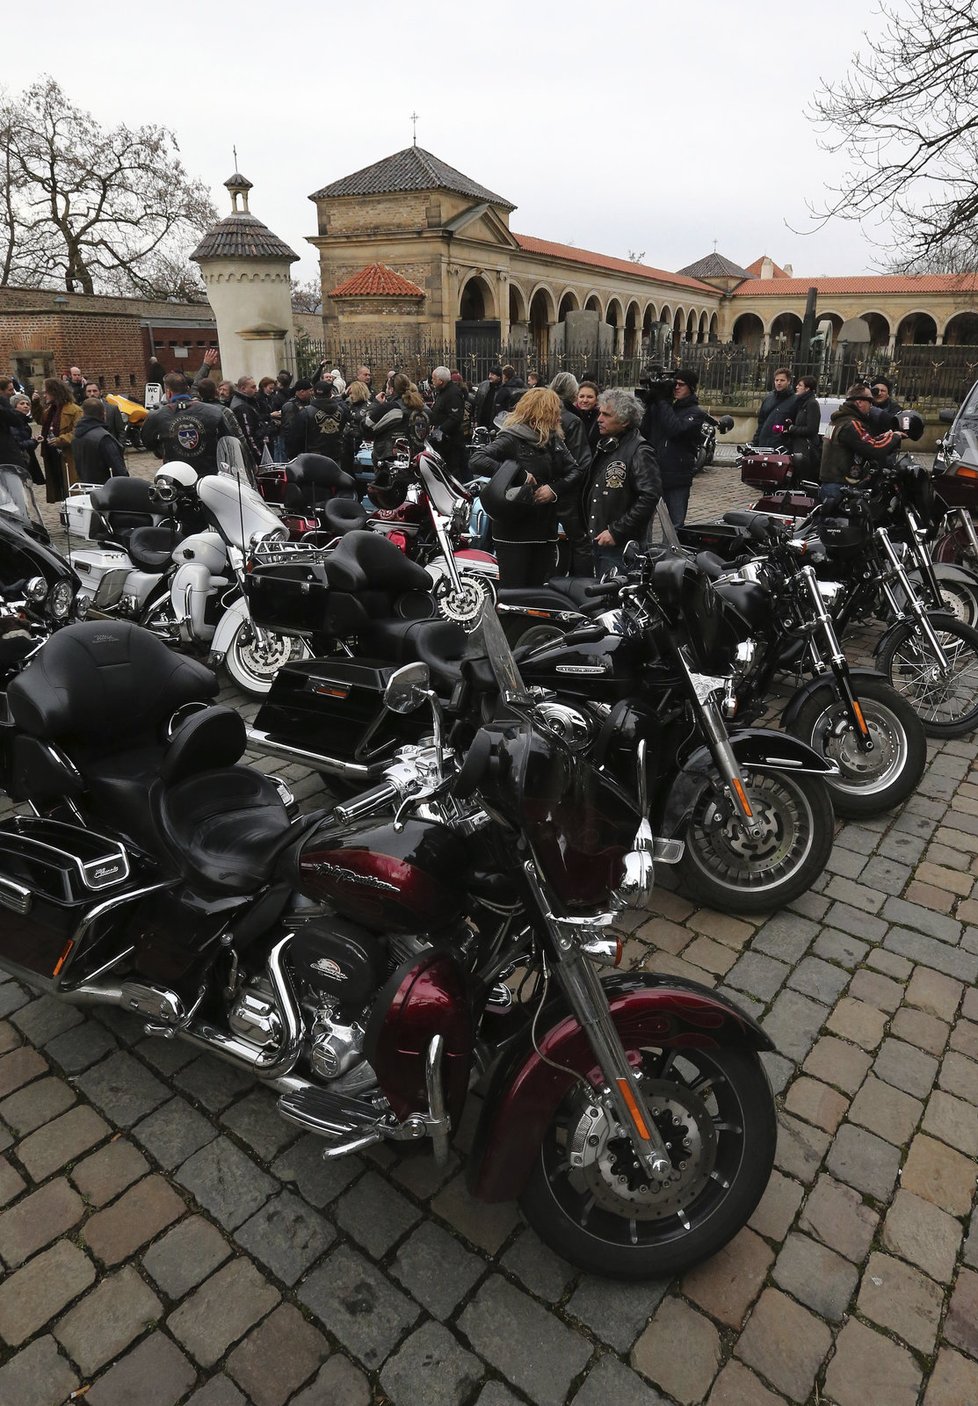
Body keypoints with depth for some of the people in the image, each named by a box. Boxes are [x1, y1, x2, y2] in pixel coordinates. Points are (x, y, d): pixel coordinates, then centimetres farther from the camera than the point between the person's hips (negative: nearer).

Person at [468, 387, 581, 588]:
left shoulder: (554, 440, 12)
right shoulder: (511, 439, -10)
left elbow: (575, 471, 9)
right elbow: (476, 460, -22)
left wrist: (554, 488, -11)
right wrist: (518, 473, -26)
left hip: (545, 527, 7)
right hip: (514, 529, -7)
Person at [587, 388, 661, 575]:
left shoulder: (640, 452, -12)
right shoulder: (603, 446, 16)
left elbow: (649, 497, -21)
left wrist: (616, 532, -21)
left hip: (620, 546, -8)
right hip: (595, 541, 8)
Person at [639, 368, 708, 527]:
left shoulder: (696, 413, -2)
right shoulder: (660, 406, 11)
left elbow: (676, 429, -21)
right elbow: (644, 432, 4)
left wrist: (662, 401, -15)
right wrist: (650, 403, -6)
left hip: (677, 479, -4)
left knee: (676, 526, 2)